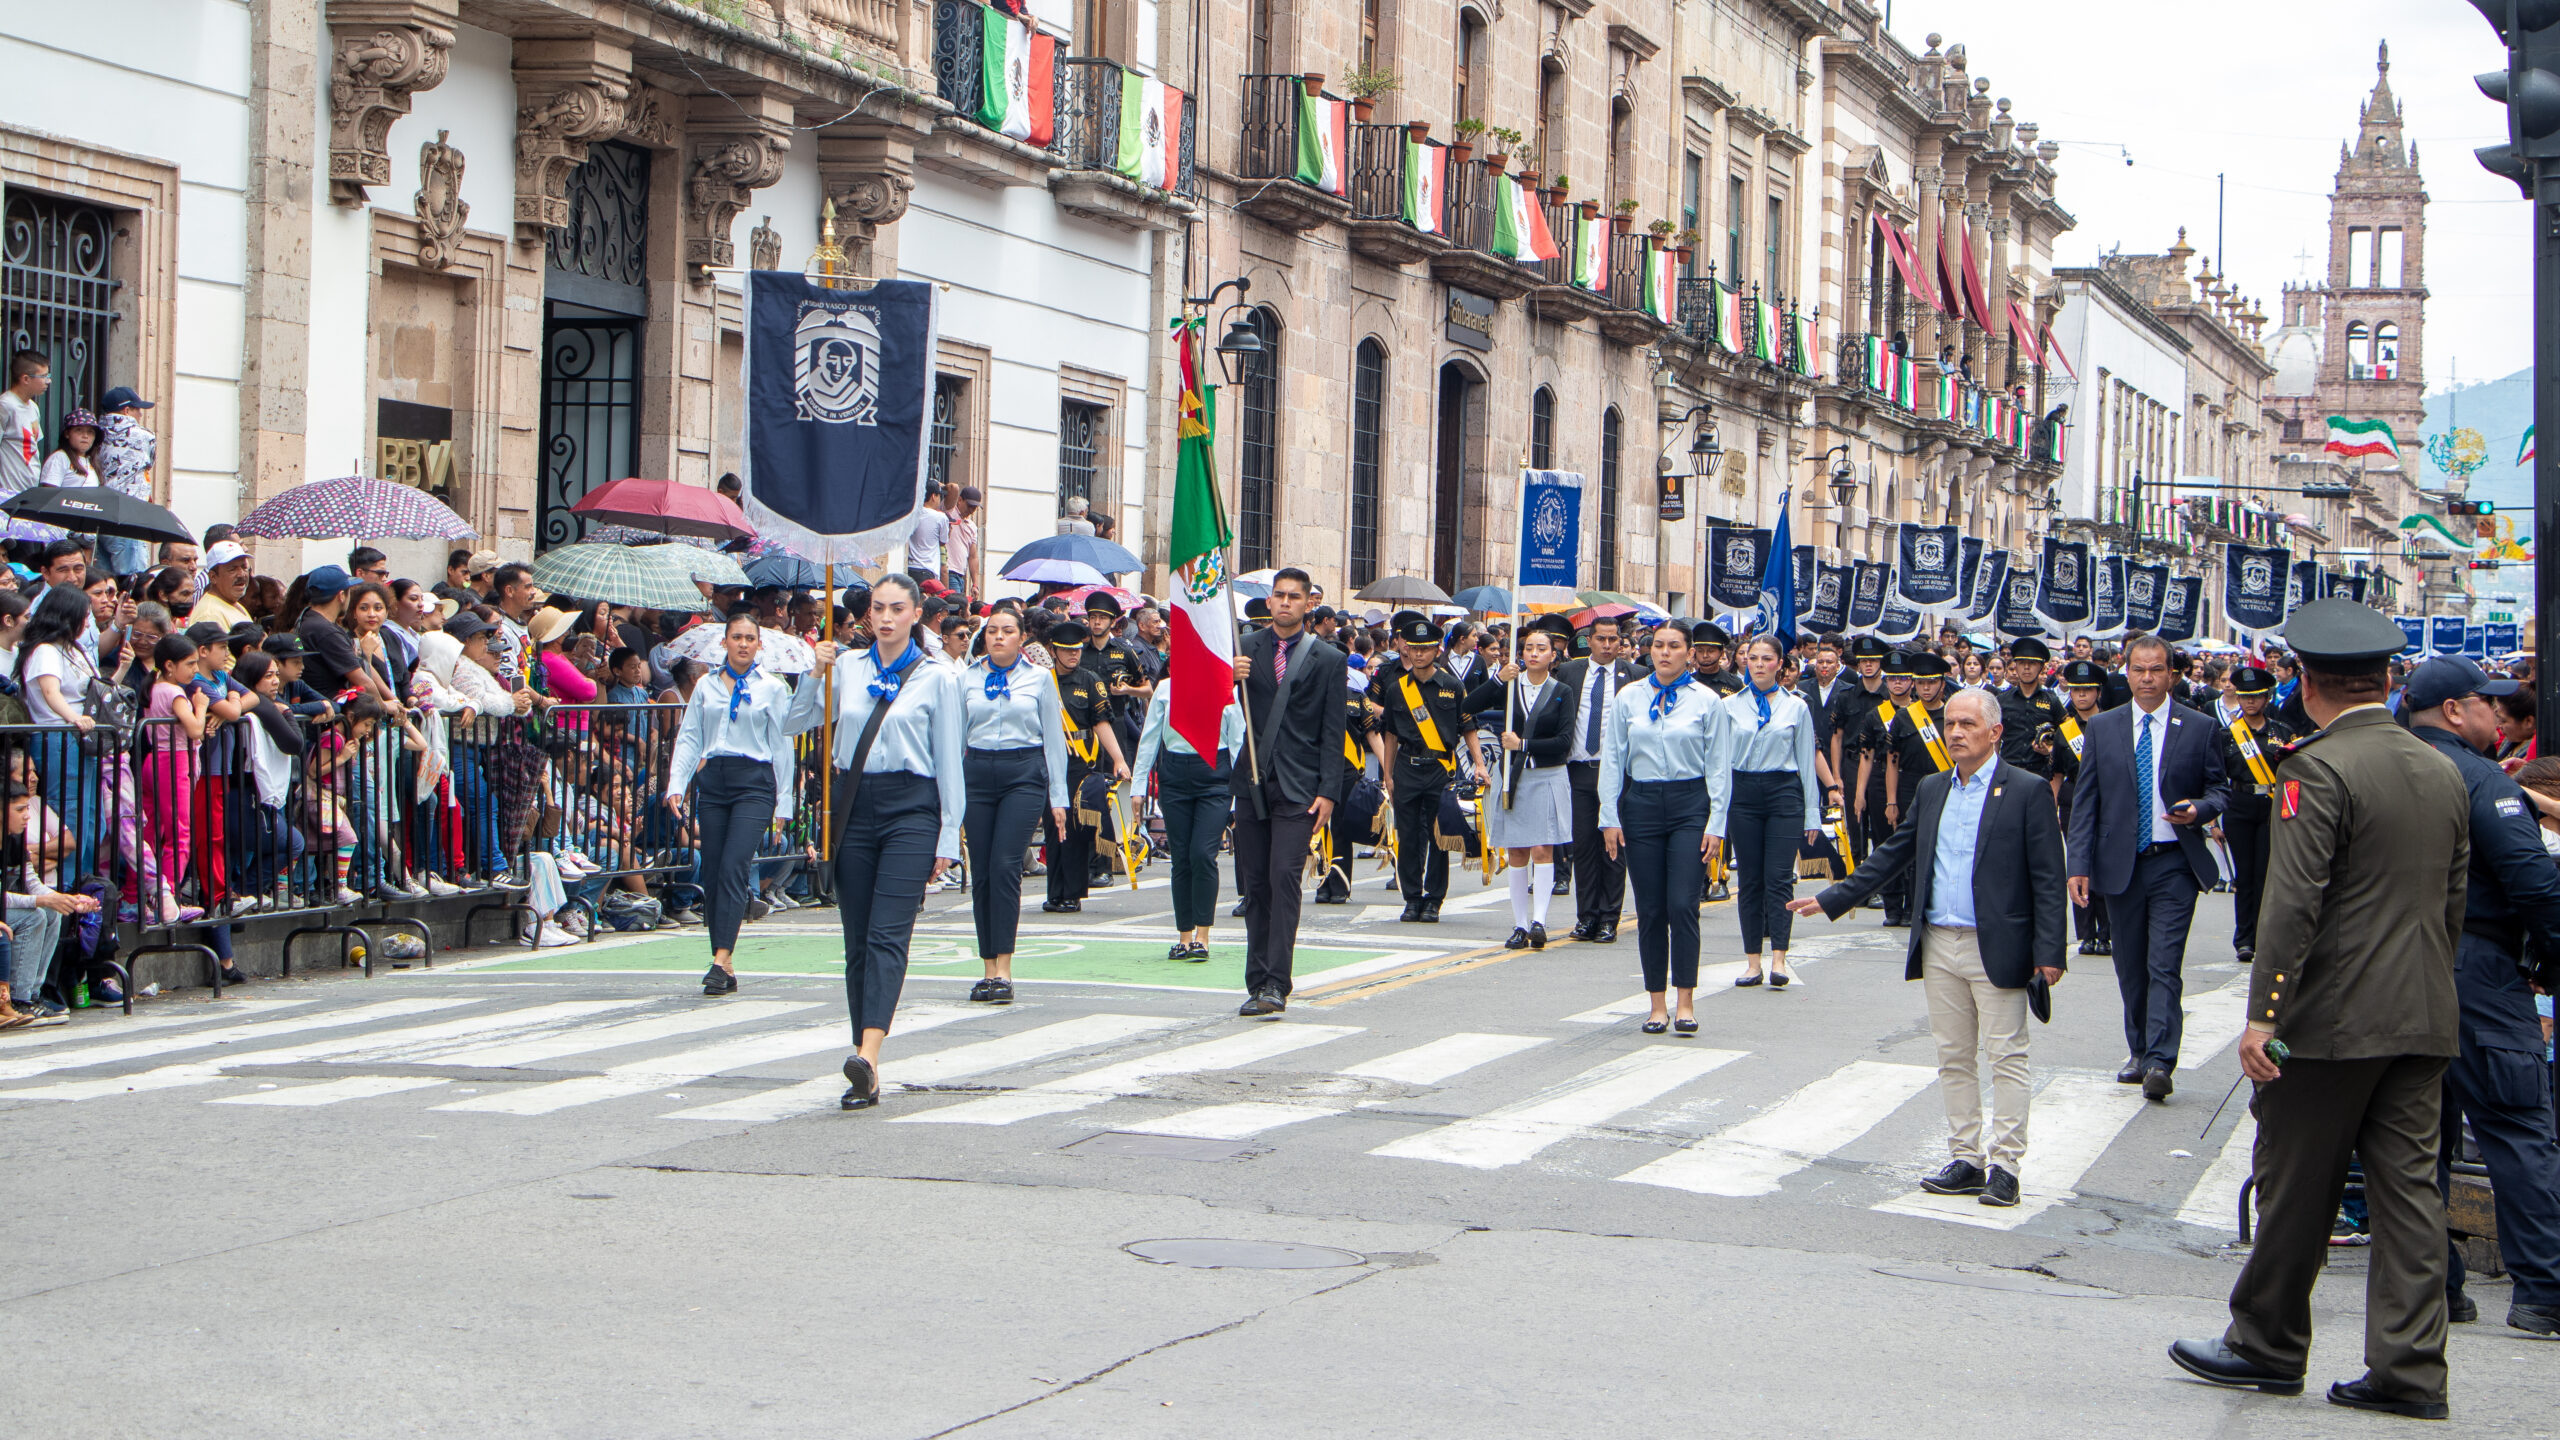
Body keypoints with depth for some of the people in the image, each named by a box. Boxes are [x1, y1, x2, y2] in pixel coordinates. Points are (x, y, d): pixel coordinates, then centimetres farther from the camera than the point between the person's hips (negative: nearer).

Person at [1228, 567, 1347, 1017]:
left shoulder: (1327, 660, 2)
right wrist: (1230, 677, -13)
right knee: (1254, 884, 6)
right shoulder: (1244, 648, 9)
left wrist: (1327, 792, -7)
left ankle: (1277, 984, -16)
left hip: (1297, 786, -3)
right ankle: (1257, 984, 12)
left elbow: (1332, 733, 1)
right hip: (1252, 782, 3)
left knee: (1284, 878, -14)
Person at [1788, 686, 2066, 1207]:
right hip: (1939, 946, 6)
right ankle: (1965, 1160, 16)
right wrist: (1833, 899, 12)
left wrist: (2049, 951, -14)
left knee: (2006, 1058, -3)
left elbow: (2047, 877, -7)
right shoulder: (1931, 790, 14)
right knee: (1953, 1058, 10)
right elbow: (1893, 855, 18)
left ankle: (2005, 1165, 1)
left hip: (1997, 949, -6)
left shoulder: (2028, 791, -4)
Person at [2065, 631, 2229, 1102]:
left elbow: (2220, 789, 8)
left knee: (2165, 966, -11)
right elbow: (2085, 800, 5)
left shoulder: (2200, 728, 2)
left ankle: (2160, 1063, -14)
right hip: (2120, 865, 3)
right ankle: (2139, 1054, 22)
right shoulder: (2102, 728, 7)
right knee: (2130, 969, 10)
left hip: (2174, 864, -3)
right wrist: (2080, 864, -3)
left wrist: (2200, 810, -16)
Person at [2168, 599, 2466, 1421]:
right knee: (2409, 1188, 6)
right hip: (2426, 1019, 7)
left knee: (2295, 1189, 6)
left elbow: (2293, 902, -19)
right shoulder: (2444, 772, 9)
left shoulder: (2319, 769, -13)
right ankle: (2409, 1369, 5)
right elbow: (2454, 901, 15)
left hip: (2332, 1017, -7)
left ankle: (2268, 1346, 17)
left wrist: (2263, 1014, -18)